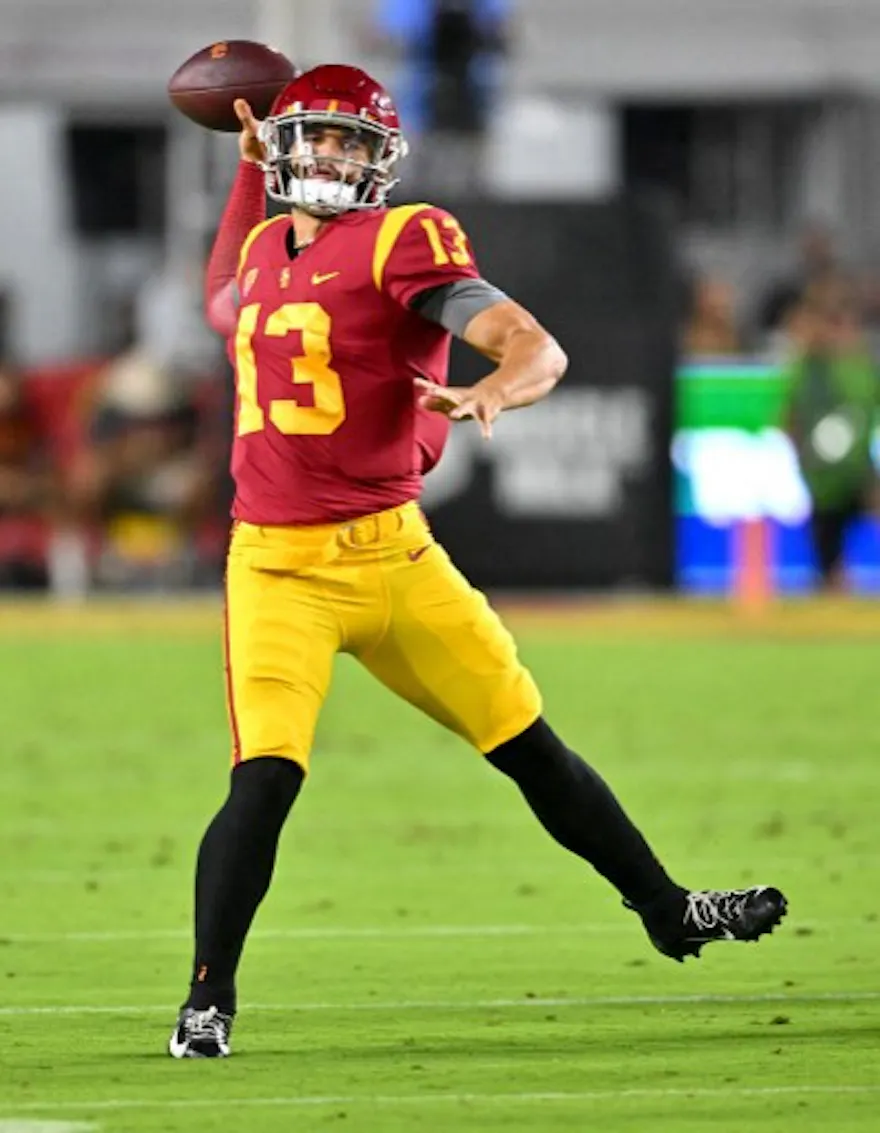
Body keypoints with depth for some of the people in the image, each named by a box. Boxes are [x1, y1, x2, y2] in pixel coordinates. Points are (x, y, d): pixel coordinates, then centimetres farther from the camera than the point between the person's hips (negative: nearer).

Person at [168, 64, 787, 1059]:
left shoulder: (400, 243, -7)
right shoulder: (266, 247, 9)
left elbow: (538, 350, -16)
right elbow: (224, 310, 35)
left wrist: (491, 393, -39)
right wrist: (249, 167, 26)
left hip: (390, 556, -1)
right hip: (276, 567, 1)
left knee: (530, 746, 8)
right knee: (264, 778, -16)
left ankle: (665, 911, 26)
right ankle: (208, 1000, -6)